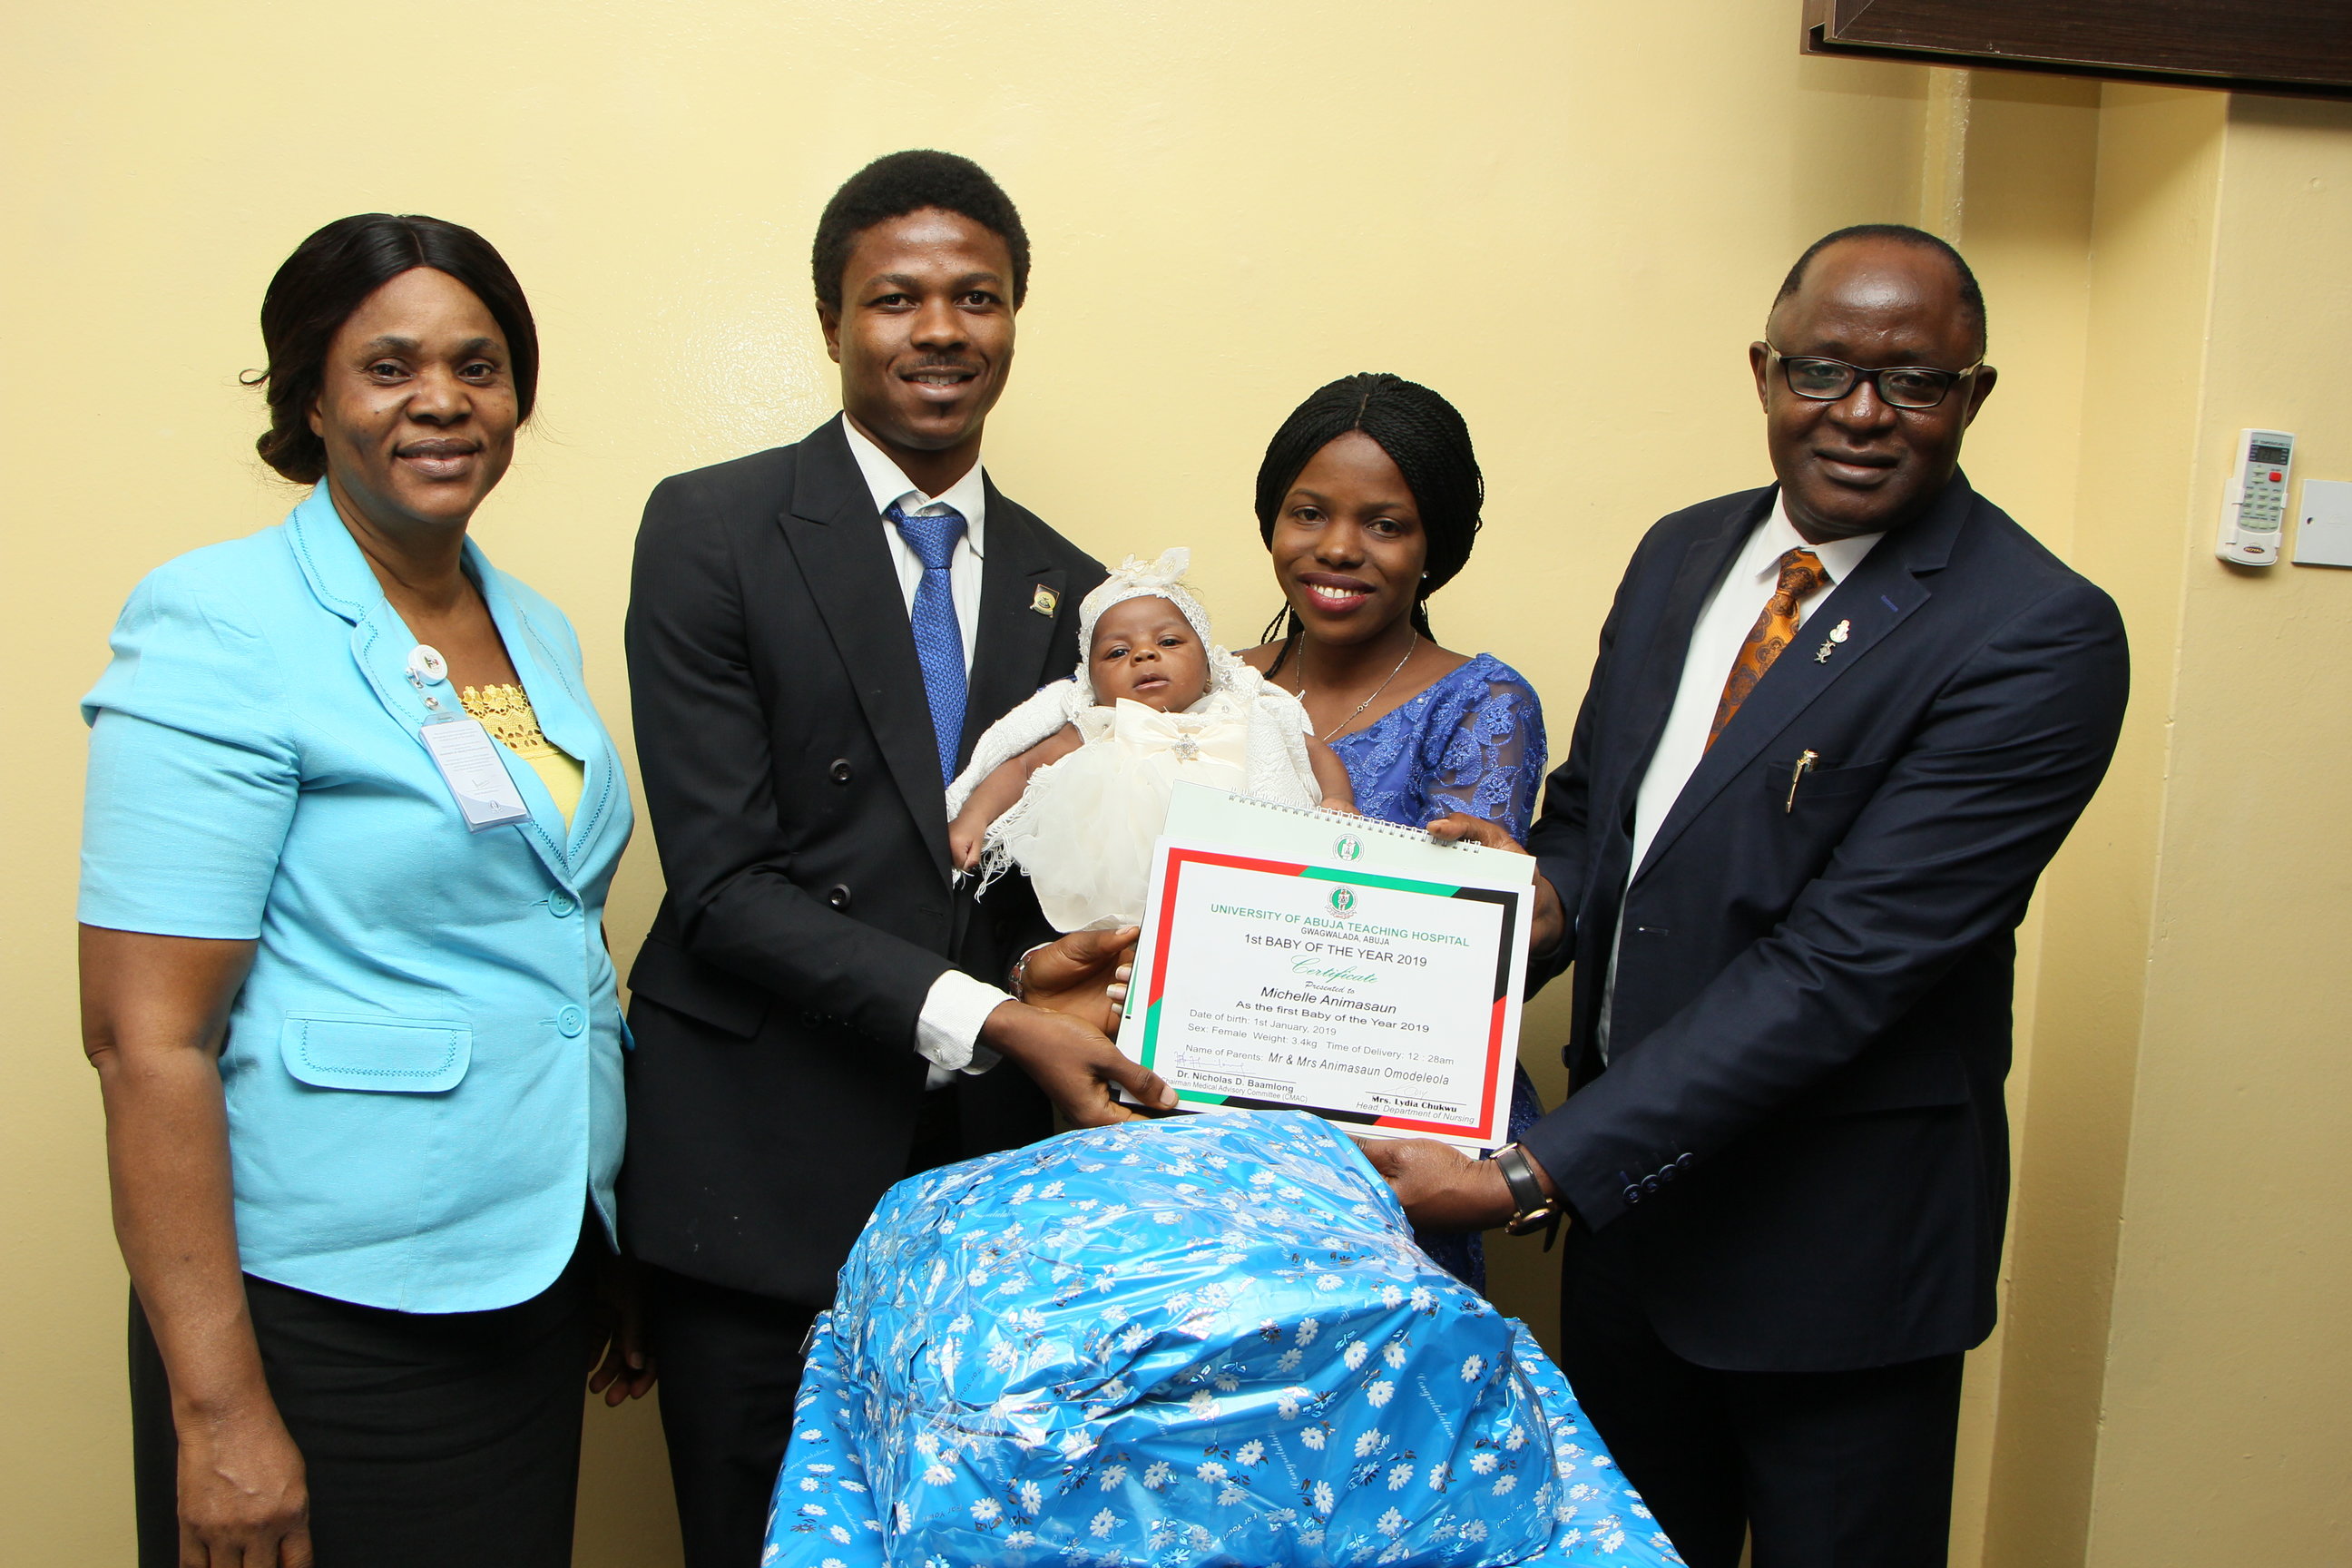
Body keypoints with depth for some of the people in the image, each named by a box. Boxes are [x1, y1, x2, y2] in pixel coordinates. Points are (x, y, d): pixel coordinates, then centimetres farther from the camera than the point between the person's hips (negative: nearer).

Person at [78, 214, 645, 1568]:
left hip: (537, 1277, 7)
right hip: (330, 1312, -6)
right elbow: (146, 1035, -16)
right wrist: (218, 1410, -17)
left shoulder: (537, 632, 8)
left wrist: (629, 1257, 15)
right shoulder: (219, 629, -12)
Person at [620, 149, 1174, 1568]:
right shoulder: (712, 530, -6)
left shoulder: (1066, 587, 9)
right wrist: (981, 1018, -20)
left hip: (992, 1168, 4)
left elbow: (1048, 880, 12)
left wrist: (1054, 968, -11)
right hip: (762, 1179, -4)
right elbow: (722, 880, -12)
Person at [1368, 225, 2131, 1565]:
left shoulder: (2042, 637, -19)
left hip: (1836, 1240, -6)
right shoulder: (1683, 554, 4)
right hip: (1629, 1180, 6)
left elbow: (1842, 963, -25)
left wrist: (1535, 1172, -28)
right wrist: (1546, 892, -14)